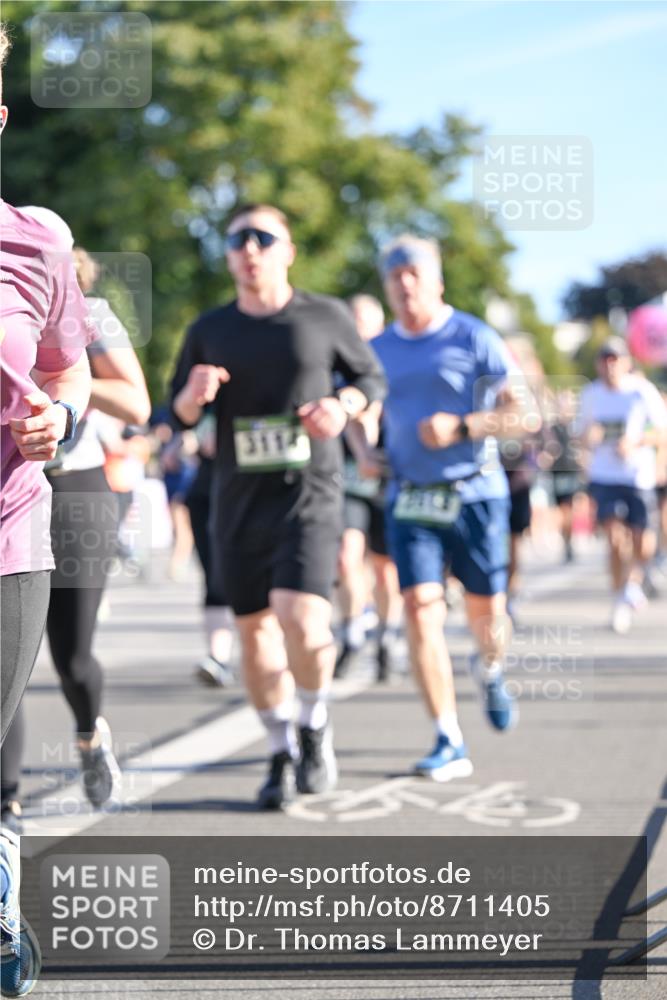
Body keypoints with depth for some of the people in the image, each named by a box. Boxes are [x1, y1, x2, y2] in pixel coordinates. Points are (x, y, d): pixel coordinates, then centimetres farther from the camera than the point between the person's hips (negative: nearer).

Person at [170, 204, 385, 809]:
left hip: (309, 492, -3)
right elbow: (178, 414, 12)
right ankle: (281, 753, 23)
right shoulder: (209, 330, 7)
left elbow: (371, 377, 13)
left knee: (302, 618, -19)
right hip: (239, 500, 3)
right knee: (254, 629, 6)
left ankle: (315, 724, 8)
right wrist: (193, 396, -12)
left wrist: (343, 406, -9)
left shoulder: (325, 317, 2)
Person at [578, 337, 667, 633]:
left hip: (638, 476, -1)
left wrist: (636, 442, -18)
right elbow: (584, 434, 15)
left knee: (641, 541, 2)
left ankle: (635, 581, 33)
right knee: (615, 538, -12)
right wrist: (590, 437, -9)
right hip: (603, 476, 1)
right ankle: (620, 597, 2)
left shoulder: (643, 391, -6)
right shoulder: (590, 394, 4)